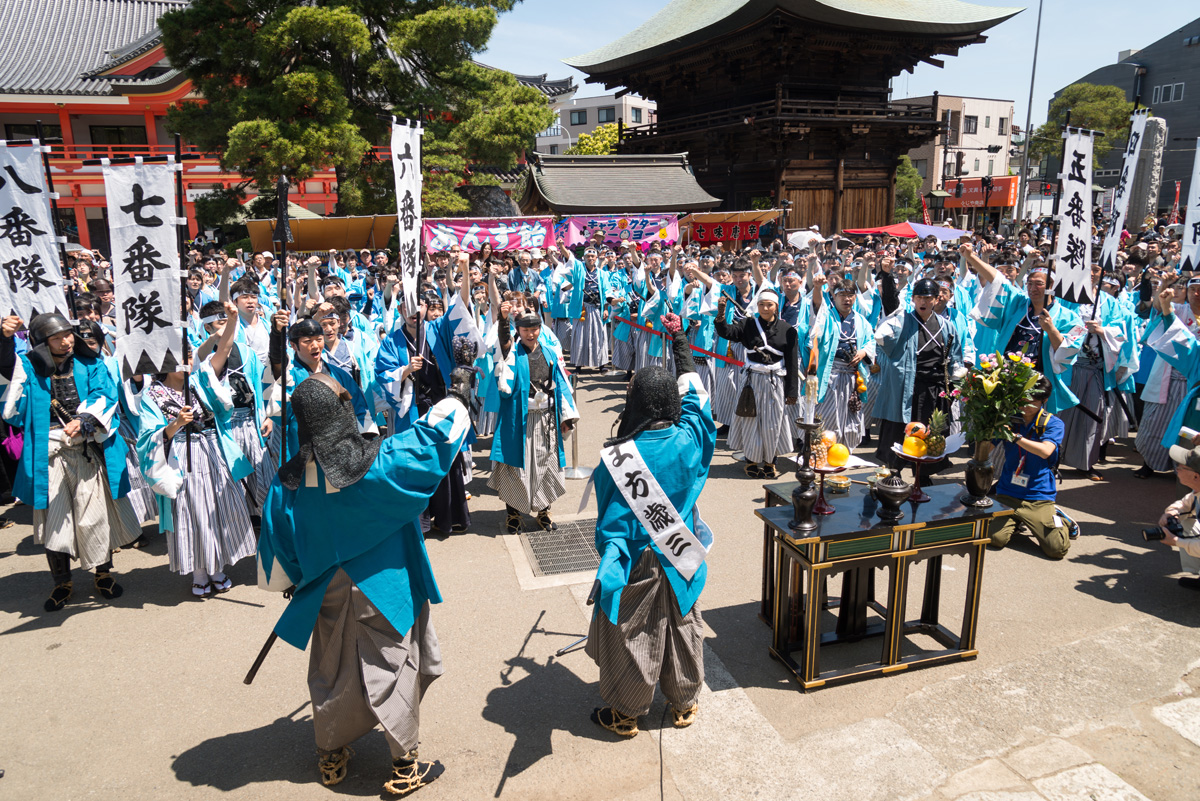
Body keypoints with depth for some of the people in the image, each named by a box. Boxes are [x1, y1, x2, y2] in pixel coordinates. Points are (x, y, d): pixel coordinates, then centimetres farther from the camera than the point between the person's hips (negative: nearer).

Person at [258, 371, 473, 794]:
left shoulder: (289, 480, -11)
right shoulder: (376, 462, -23)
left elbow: (277, 546, 0)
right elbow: (432, 434, -12)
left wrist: (293, 582, 18)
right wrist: (455, 395, 6)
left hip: (328, 596, 4)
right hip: (382, 589, -3)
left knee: (333, 671, 21)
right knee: (394, 667, 11)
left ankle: (331, 756, 40)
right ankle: (404, 766, 22)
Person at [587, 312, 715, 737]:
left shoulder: (620, 456, -25)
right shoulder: (689, 438, -15)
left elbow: (613, 521, -21)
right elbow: (695, 392, 4)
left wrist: (608, 572, -13)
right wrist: (680, 340, 13)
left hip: (639, 562, -4)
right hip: (682, 558, 4)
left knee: (632, 635, 13)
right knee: (683, 629, 21)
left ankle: (625, 713, 31)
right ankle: (684, 704, 39)